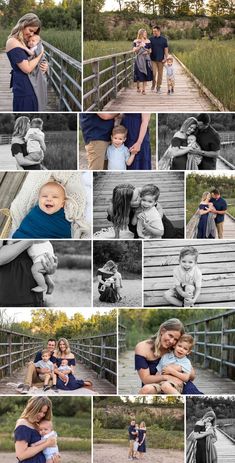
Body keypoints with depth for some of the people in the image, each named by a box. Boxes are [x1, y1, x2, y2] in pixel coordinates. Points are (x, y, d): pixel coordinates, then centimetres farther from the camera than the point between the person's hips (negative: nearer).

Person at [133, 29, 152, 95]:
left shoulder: (148, 41, 7)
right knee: (139, 74, -1)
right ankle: (138, 87, 23)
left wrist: (147, 52, -8)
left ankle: (143, 89, 4)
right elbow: (134, 50, -6)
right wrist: (139, 46, -19)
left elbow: (150, 50, 13)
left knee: (145, 75, -2)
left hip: (146, 59, 2)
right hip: (139, 59, -2)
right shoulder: (136, 42, 1)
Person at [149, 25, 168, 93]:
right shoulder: (151, 39, 4)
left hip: (160, 59, 0)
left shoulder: (163, 39, 3)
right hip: (153, 59, 0)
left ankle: (158, 87, 12)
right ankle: (153, 85, 15)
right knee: (153, 73, -7)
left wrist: (165, 58, -4)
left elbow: (166, 49, 5)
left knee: (160, 74, 4)